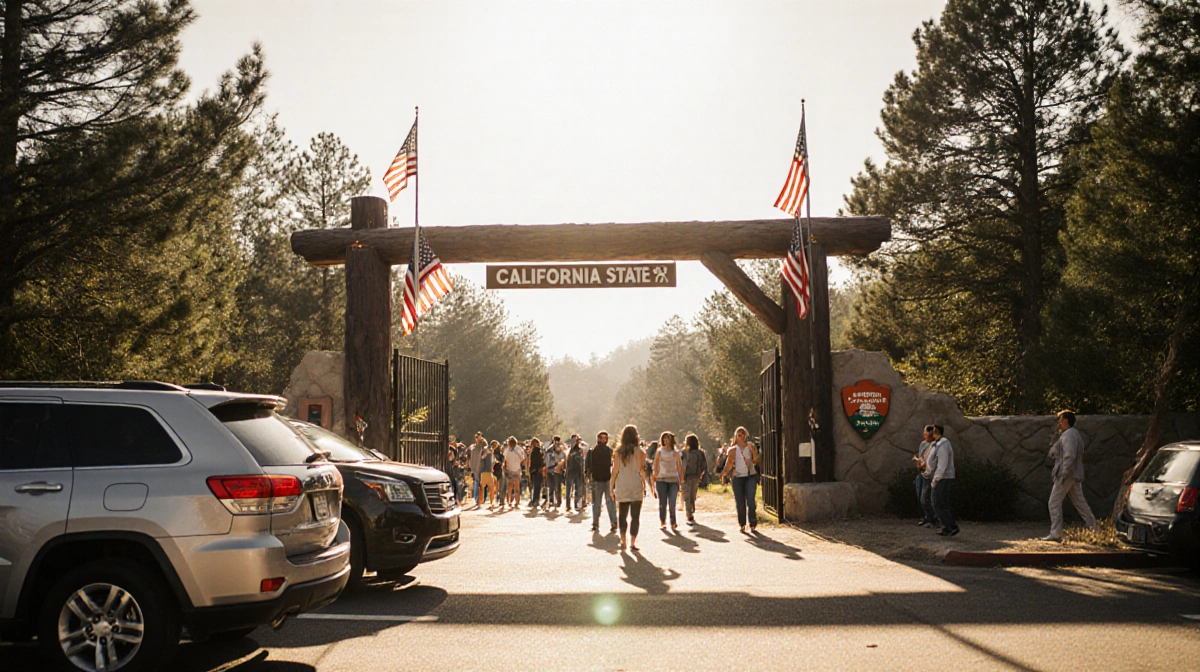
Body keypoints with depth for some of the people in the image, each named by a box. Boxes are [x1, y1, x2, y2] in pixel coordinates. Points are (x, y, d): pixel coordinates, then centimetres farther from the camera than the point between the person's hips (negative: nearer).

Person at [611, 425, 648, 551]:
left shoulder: (618, 452, 2)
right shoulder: (639, 451, -5)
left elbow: (615, 471, 1)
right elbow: (641, 470, -10)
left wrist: (611, 488, 8)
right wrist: (644, 486, -2)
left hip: (621, 488, 2)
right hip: (636, 487, -2)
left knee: (622, 515, 13)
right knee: (635, 516, 4)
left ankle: (623, 541, 13)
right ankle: (632, 543, 1)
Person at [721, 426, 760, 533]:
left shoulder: (751, 446, 7)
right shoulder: (733, 449, 8)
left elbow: (755, 461, 2)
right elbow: (729, 463, 3)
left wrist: (753, 451, -14)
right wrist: (725, 473, -14)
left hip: (751, 476, -1)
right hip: (738, 477, 1)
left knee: (751, 500, -13)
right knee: (740, 502, 2)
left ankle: (753, 523, -6)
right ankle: (741, 524, 13)